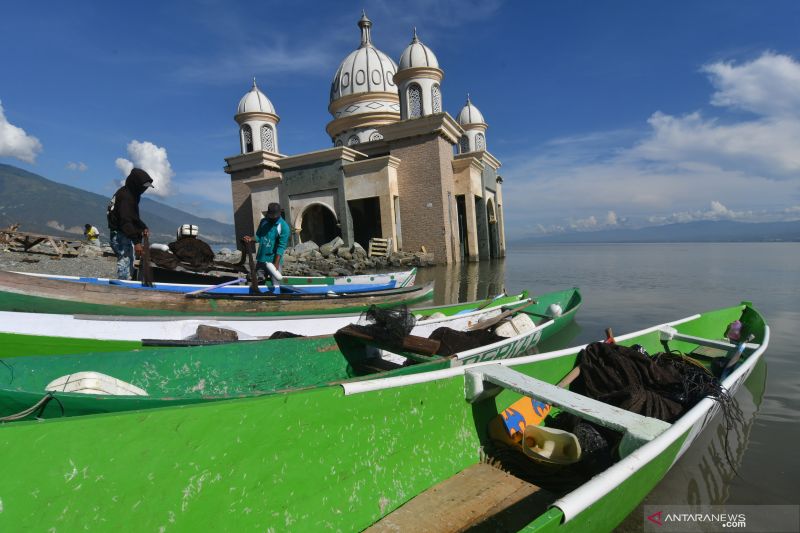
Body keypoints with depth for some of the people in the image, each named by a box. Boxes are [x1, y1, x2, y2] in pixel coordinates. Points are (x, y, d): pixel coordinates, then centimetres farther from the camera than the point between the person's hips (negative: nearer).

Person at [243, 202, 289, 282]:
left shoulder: (284, 227, -13)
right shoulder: (263, 221, 4)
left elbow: (281, 246, -16)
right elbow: (258, 237, 11)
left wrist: (276, 263, -22)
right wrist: (251, 239, -13)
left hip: (273, 260, -5)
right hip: (261, 259, 5)